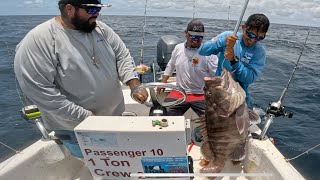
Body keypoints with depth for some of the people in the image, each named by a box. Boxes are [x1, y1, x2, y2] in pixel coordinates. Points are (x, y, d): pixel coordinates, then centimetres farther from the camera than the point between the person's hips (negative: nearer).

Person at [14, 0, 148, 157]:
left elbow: (122, 56, 0)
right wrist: (85, 116, -22)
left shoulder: (101, 29, -1)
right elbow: (39, 91, -22)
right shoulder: (38, 41, -20)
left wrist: (135, 85, -17)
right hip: (76, 128, -5)